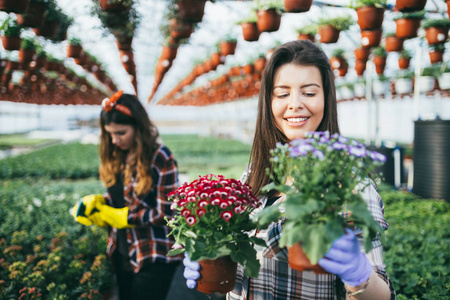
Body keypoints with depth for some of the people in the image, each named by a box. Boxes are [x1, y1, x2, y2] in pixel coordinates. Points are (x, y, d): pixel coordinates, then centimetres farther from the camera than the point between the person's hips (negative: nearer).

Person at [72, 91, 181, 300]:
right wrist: (94, 203, -8)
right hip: (122, 253, 7)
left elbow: (166, 213, -20)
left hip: (154, 258, -7)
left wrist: (120, 216, -17)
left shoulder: (160, 158, -19)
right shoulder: (117, 157, 3)